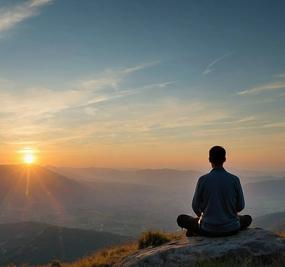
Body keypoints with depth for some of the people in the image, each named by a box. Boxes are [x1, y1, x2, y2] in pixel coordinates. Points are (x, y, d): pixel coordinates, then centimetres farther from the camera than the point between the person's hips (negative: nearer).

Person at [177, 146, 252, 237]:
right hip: (231, 229, 1)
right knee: (247, 218, 32)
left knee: (181, 219, 20)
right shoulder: (234, 180, -8)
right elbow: (240, 206, 2)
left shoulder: (203, 180, -11)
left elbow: (196, 207, -2)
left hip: (208, 229, -1)